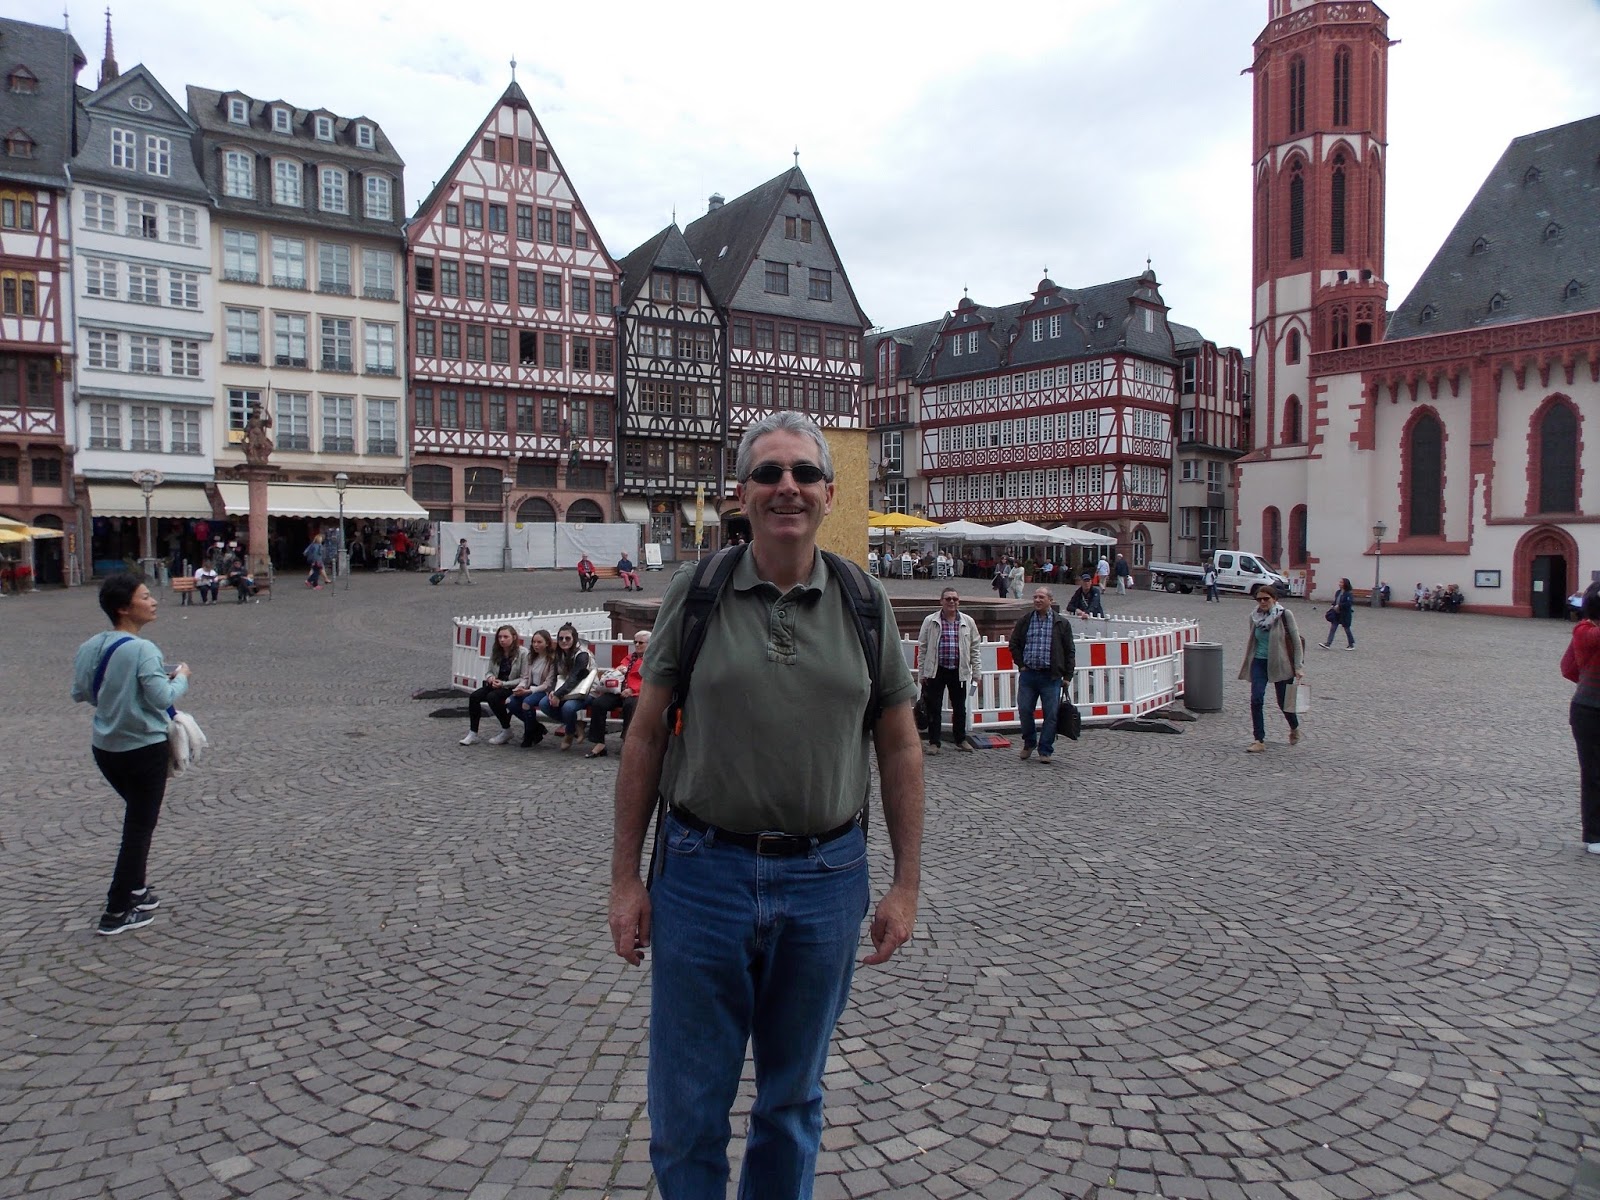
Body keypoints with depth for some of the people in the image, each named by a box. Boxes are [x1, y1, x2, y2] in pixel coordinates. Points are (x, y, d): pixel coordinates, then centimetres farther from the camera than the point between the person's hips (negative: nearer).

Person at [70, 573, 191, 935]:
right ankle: (116, 913, 10)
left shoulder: (89, 648, 1)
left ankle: (136, 890, 34)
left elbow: (79, 693, 10)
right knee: (139, 827, 5)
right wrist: (181, 677, -7)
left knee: (137, 817, 25)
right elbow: (162, 699, -25)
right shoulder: (142, 649, -22)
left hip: (104, 748, 8)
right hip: (144, 750, -7)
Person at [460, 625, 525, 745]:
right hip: (495, 685, 6)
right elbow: (489, 672, 16)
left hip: (513, 687, -6)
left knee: (492, 697, -32)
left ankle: (506, 731, -12)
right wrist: (490, 678, -10)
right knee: (473, 697, -18)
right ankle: (473, 734, -11)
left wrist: (503, 684, -20)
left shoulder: (523, 653, -11)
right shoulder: (495, 652, 9)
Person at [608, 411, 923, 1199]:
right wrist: (625, 878, -1)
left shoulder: (865, 603, 0)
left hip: (825, 878, 1)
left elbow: (899, 748, 5)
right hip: (703, 873, -1)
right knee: (686, 1108, 12)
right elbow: (645, 735, 0)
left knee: (793, 1100, 20)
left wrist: (906, 884, 2)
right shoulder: (695, 593, -3)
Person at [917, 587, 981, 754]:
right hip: (936, 671, -2)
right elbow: (922, 648, 2)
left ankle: (960, 739, 26)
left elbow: (974, 648, 9)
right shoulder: (930, 621, 1)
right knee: (934, 708, 2)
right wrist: (922, 673, -1)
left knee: (960, 708, 11)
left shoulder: (968, 622, 6)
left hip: (959, 672, 2)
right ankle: (934, 742, 11)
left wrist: (976, 673, 5)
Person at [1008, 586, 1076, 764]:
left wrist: (1067, 675, 0)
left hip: (1051, 677, -2)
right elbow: (1014, 644, 15)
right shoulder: (1025, 621, 7)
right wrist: (1020, 664, 5)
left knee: (1051, 714, 1)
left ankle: (1046, 751, 12)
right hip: (1028, 674, 2)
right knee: (1024, 710, 5)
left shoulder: (1062, 623, 2)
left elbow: (1069, 651, 4)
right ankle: (1029, 743, 27)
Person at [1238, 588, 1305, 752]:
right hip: (1259, 663, 3)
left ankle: (1294, 728, 41)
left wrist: (1298, 667, -11)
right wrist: (1246, 666, 17)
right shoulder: (1254, 617, 3)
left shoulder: (1285, 615, -9)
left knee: (1283, 702, 10)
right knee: (1256, 700, -12)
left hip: (1281, 664, -3)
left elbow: (1297, 641, -7)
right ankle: (1259, 740, -5)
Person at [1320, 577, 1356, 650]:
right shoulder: (1338, 592, 7)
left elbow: (1349, 603, -24)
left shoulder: (1349, 594, -14)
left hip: (1345, 614, -7)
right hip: (1336, 613, 7)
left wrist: (1339, 606, -24)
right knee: (1332, 628, 0)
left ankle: (1351, 645, 23)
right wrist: (1332, 606, 0)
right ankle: (1328, 644, -4)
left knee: (1346, 629, 7)